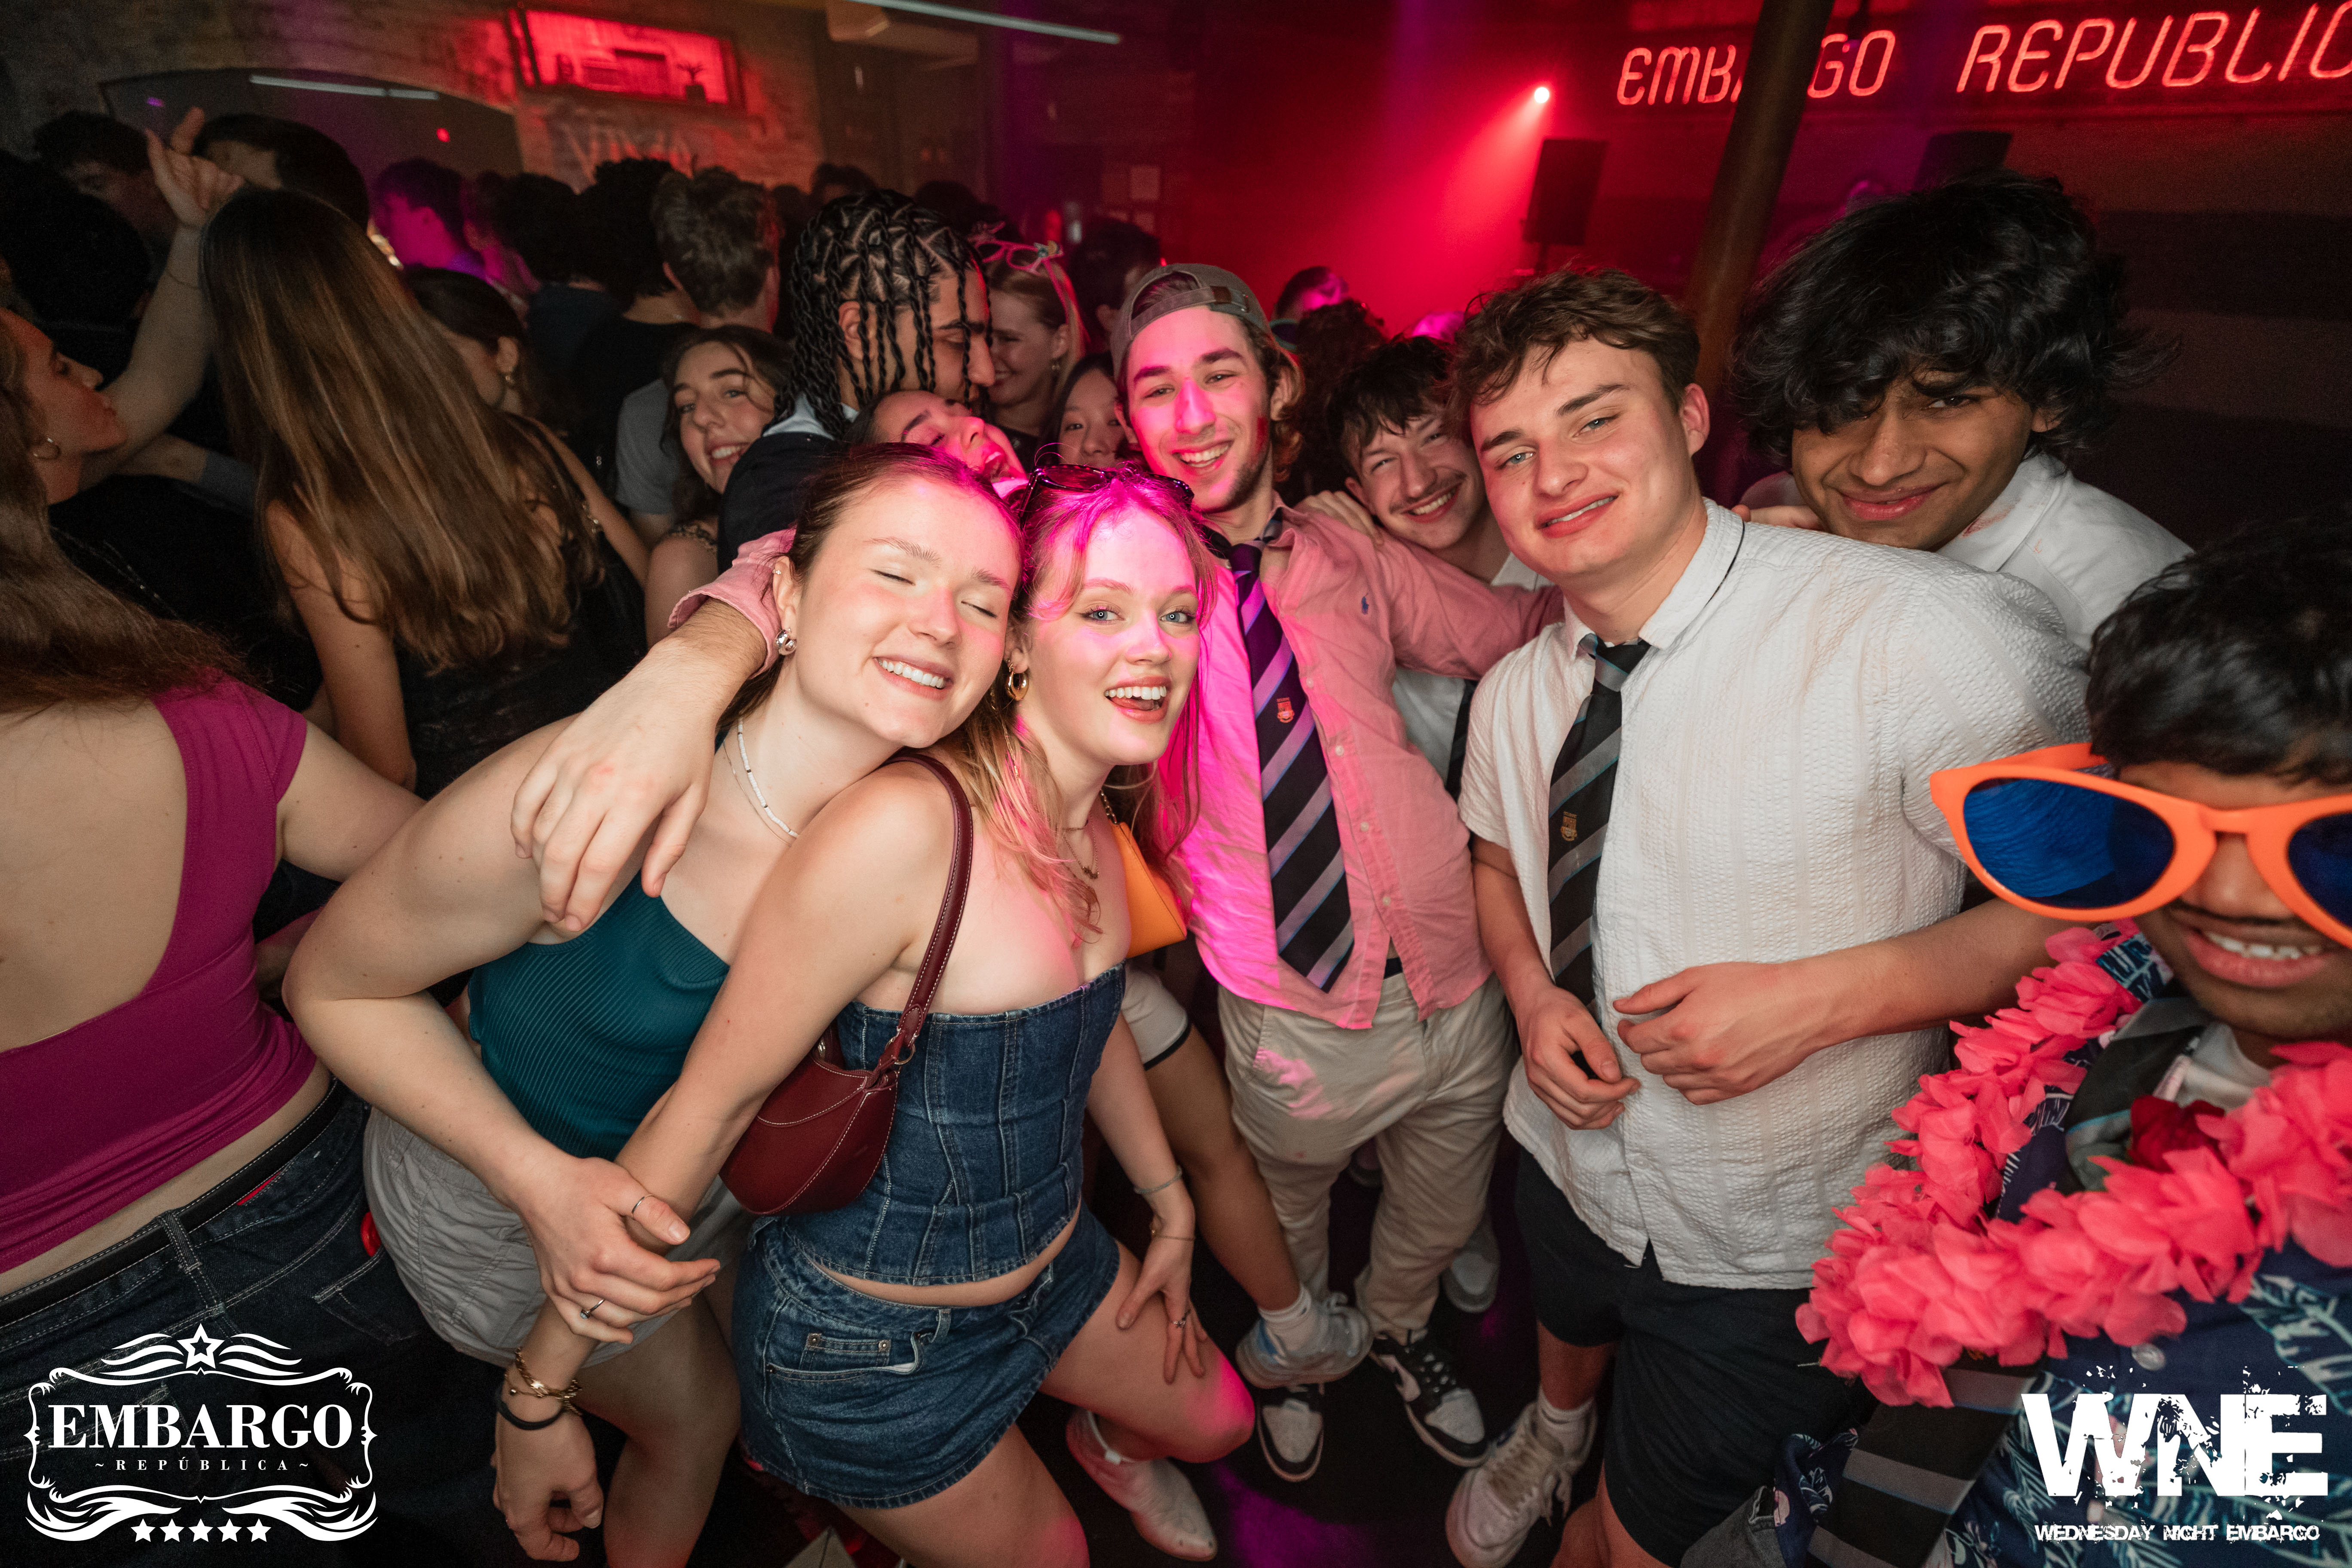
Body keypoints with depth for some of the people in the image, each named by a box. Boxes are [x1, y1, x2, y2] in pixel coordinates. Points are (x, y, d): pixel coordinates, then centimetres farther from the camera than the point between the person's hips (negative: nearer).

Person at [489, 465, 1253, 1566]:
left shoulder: (1097, 819, -7)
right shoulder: (901, 827, -33)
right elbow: (706, 1108, -25)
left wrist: (1168, 1203, 17)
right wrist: (541, 1393, -14)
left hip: (1052, 1259, 7)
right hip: (871, 1347, -6)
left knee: (1216, 1421, 27)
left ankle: (1113, 1441, 62)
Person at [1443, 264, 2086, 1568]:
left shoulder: (1919, 632, -29)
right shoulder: (1516, 689, -9)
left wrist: (1823, 995, -31)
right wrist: (1532, 992, -12)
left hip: (1774, 1252, -4)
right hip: (1569, 1160, 5)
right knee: (1567, 1326, 37)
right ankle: (1553, 1433, 72)